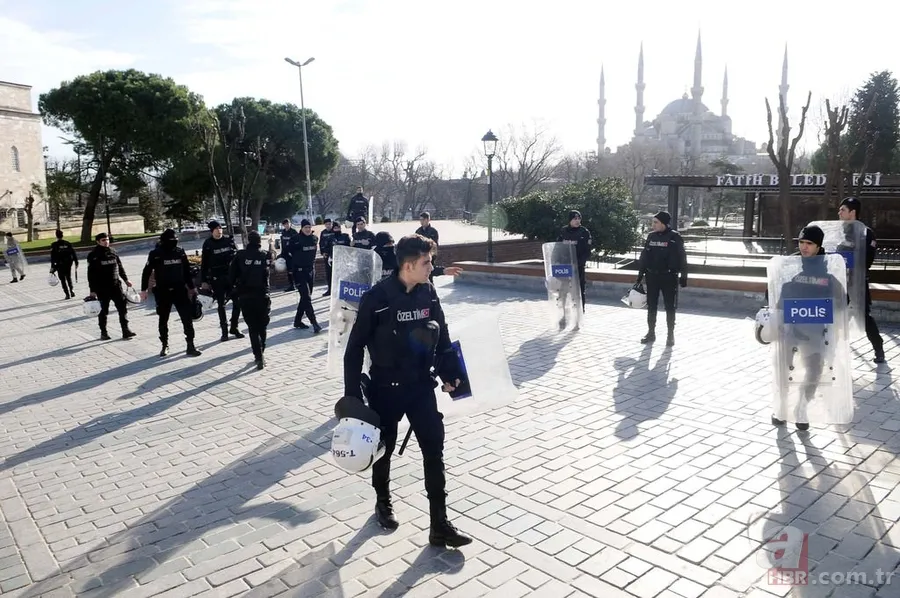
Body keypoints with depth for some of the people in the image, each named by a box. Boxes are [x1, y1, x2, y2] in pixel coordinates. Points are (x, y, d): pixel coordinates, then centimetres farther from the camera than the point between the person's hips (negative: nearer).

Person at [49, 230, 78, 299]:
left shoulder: (54, 245, -8)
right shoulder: (68, 243, 1)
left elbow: (53, 257, -11)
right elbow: (73, 253, 2)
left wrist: (52, 267, -9)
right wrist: (76, 263, 9)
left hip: (60, 265, -3)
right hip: (68, 263, 3)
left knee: (63, 280, 6)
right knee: (68, 277, 21)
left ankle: (67, 294, 4)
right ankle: (71, 291, 8)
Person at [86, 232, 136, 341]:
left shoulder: (113, 252, 7)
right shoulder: (93, 255, -7)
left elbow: (120, 266, 18)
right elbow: (91, 274, -8)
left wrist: (125, 279, 19)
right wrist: (92, 290, -12)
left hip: (115, 286, 4)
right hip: (101, 288, -4)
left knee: (123, 307, -2)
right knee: (103, 310, 7)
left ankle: (125, 330, 2)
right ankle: (103, 332, 21)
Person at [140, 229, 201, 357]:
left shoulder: (180, 252, 4)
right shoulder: (155, 254, -6)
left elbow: (187, 271, 13)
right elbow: (147, 272, 0)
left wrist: (191, 287, 17)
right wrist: (144, 289, 0)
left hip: (180, 290, 2)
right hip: (163, 292, -2)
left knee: (187, 317, -5)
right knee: (163, 320, 11)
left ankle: (190, 346, 0)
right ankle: (165, 346, 26)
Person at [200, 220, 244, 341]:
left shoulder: (229, 239, 3)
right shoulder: (208, 244, -2)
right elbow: (204, 263, 0)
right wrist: (203, 281, -2)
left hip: (231, 276, 2)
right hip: (217, 279, -1)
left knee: (237, 302, 0)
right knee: (221, 305, 6)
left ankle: (234, 327, 16)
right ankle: (224, 331, 14)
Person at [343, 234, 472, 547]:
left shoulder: (428, 293, -3)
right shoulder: (377, 298, -17)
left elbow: (442, 336, 9)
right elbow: (355, 347, -12)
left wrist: (449, 372, 3)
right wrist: (352, 393, -12)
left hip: (421, 385, 4)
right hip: (385, 388, -3)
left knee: (434, 448, 0)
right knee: (384, 448, 16)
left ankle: (440, 524, 10)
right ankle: (383, 502, 43)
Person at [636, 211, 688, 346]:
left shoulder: (674, 237, -8)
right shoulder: (651, 236, 5)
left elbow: (682, 257, -6)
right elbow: (644, 255, 11)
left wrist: (684, 276, -8)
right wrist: (641, 273, 10)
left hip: (669, 277, -4)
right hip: (652, 276, 4)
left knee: (670, 307, 4)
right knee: (651, 306, 8)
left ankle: (671, 334, 14)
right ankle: (651, 332, 19)